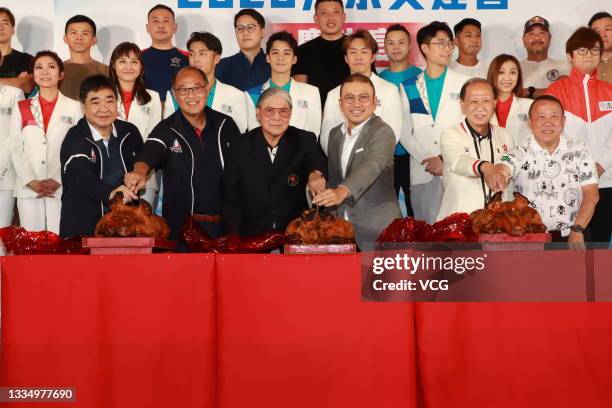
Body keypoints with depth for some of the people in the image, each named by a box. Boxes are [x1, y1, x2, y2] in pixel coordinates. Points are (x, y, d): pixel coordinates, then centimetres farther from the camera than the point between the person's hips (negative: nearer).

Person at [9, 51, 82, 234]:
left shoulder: (73, 107, 7)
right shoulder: (21, 108, 13)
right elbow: (16, 149, 6)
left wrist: (58, 180, -10)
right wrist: (30, 181, -7)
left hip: (62, 188, -2)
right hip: (28, 189, 2)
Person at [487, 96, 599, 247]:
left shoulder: (580, 151, 7)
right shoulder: (520, 155, 1)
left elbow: (591, 194, 5)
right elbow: (503, 168, -20)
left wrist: (577, 230, -9)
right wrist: (496, 173, -45)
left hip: (572, 239, 1)